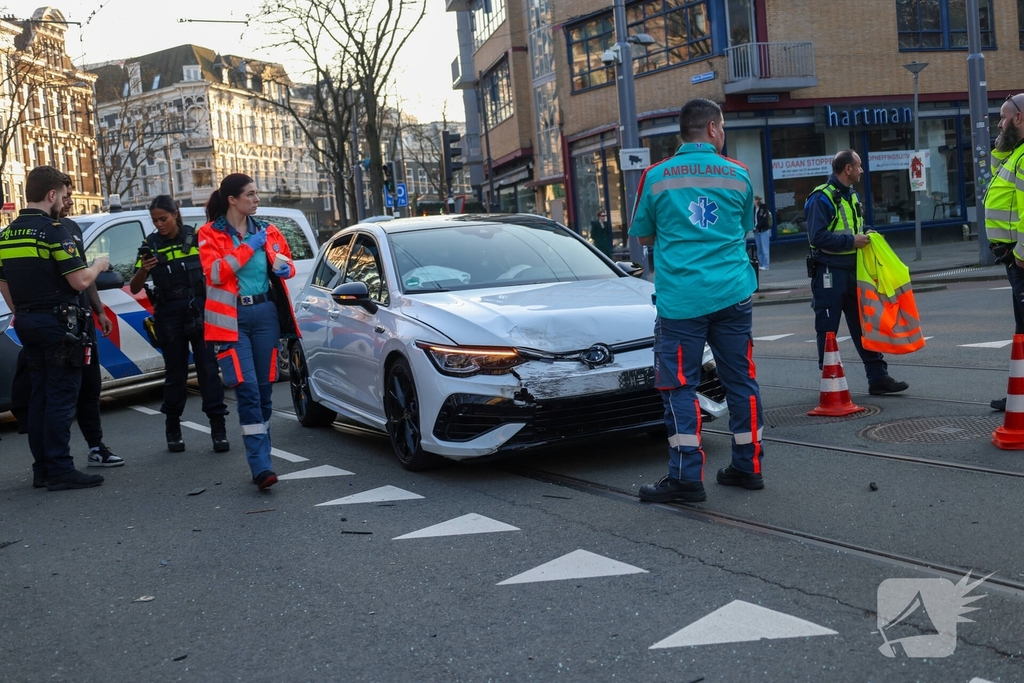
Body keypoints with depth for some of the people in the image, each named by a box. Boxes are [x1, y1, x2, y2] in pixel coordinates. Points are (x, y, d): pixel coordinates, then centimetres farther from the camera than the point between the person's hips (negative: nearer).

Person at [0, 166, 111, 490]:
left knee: (40, 395, 13)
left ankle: (42, 469, 17)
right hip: (57, 323, -8)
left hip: (27, 323, 8)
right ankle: (61, 471, -3)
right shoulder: (53, 231, -13)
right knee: (61, 397, -4)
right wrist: (99, 265, 2)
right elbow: (80, 281, -17)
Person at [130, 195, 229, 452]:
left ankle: (218, 429, -1)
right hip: (169, 315, 1)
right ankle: (173, 430, 19)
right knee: (175, 373, 8)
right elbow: (134, 289, 2)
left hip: (200, 311, -1)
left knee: (208, 368, -4)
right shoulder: (150, 245, 4)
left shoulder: (196, 237, 1)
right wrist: (143, 270, -17)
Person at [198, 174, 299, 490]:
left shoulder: (267, 231, 10)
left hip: (265, 313, 4)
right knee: (247, 389, -13)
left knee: (264, 389, 6)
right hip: (232, 318, -4)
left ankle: (260, 461, 16)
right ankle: (261, 466, -14)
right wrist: (249, 247, -15)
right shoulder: (210, 234, -1)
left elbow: (287, 262, 22)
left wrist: (285, 268, -1)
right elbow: (215, 273, -15)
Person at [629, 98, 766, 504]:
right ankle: (748, 467, 19)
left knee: (680, 386, 1)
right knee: (740, 379, 11)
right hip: (732, 295, 2)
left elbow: (643, 236, 9)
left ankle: (686, 477, -3)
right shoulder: (737, 175, 5)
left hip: (680, 299, -2)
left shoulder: (657, 177, 0)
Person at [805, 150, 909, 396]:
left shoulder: (851, 195, 15)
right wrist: (851, 241, -19)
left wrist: (865, 234, 5)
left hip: (853, 271, 8)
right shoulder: (821, 198, -14)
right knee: (828, 331, 1)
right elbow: (817, 237, -21)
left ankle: (878, 378, 11)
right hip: (829, 272, -8)